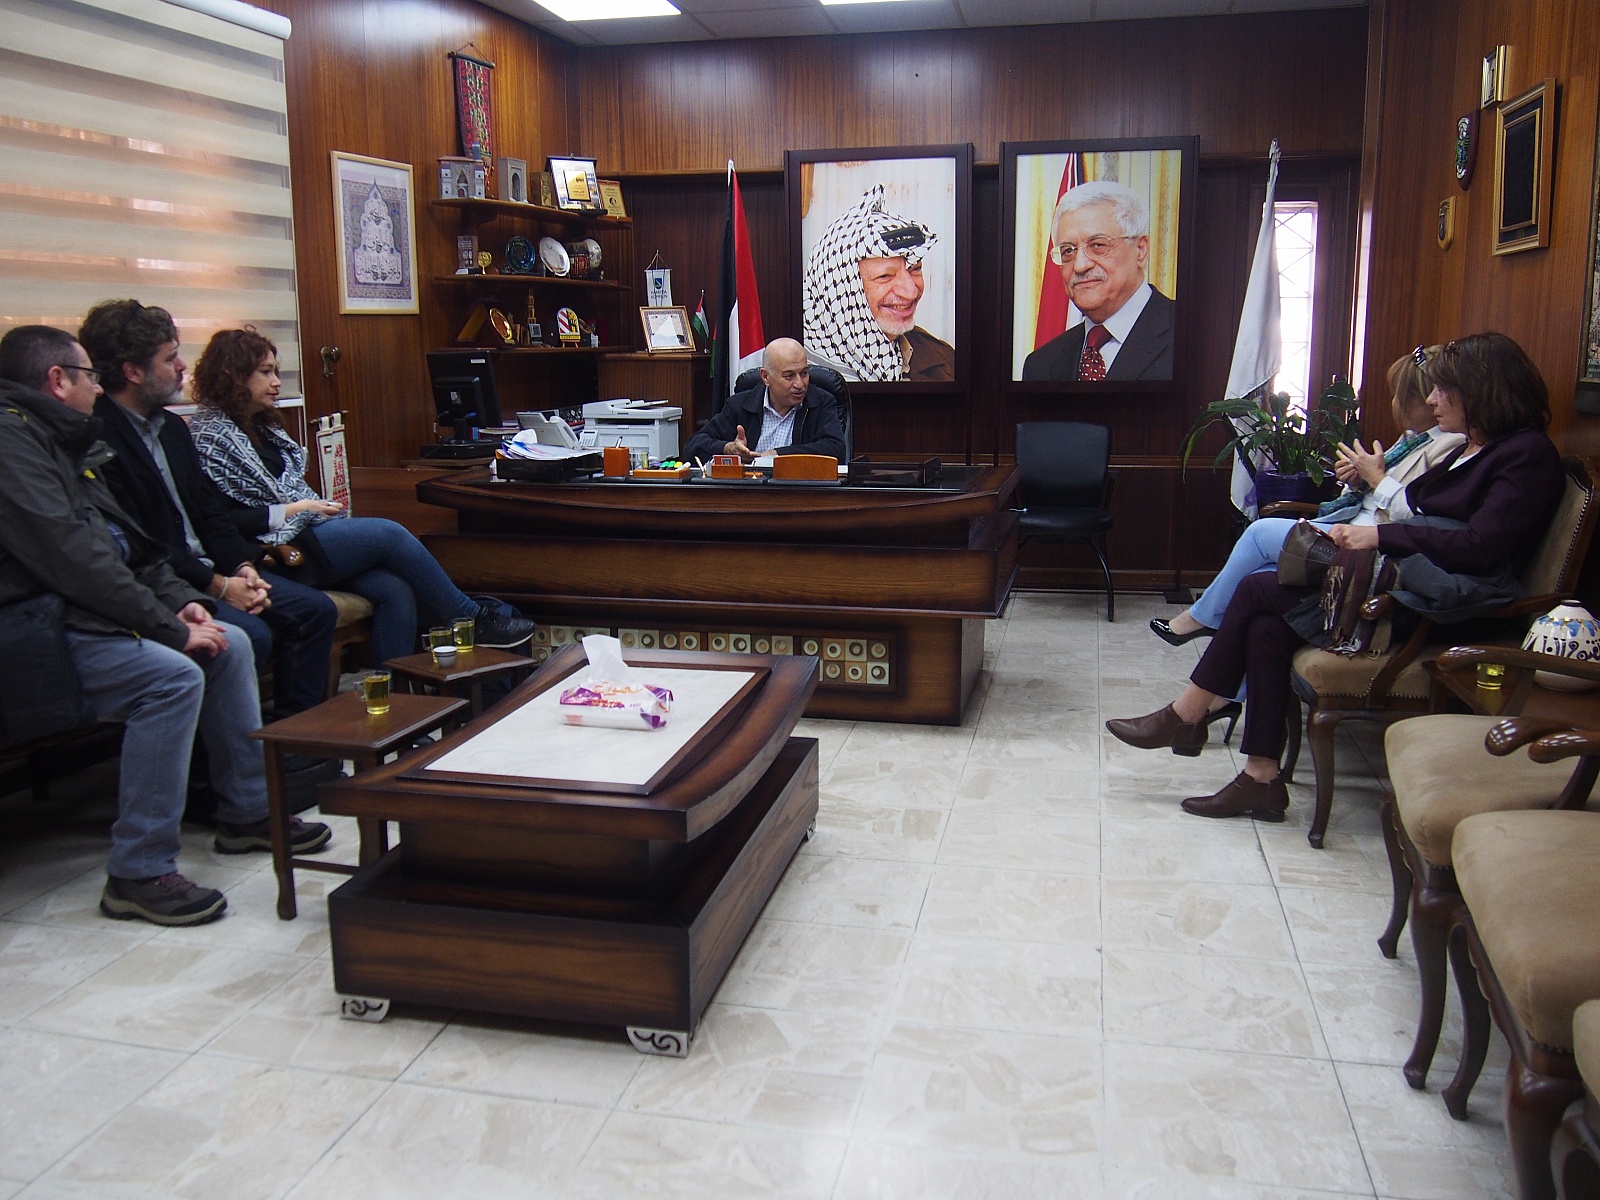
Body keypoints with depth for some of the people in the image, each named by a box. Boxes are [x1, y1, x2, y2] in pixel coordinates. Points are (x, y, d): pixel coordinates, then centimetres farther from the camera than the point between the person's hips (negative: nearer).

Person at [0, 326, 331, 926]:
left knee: (229, 643, 7)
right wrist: (170, 629, -20)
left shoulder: (60, 440, 19)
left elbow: (124, 540, 20)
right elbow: (68, 555, -23)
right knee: (171, 675, -29)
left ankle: (247, 813, 14)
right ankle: (140, 873, -21)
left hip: (78, 612, 11)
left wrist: (180, 600, 4)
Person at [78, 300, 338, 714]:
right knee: (250, 635, -29)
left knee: (316, 610, -1)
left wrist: (242, 565, -2)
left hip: (210, 567, 9)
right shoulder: (97, 438, -16)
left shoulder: (171, 426, 15)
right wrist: (215, 586, -17)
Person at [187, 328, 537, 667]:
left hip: (305, 530, 8)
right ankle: (474, 619, -5)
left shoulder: (262, 426, 19)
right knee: (388, 534, -18)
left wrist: (318, 506, 3)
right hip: (276, 552, -8)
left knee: (394, 589, -16)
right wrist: (293, 509, -16)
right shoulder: (210, 435, -8)